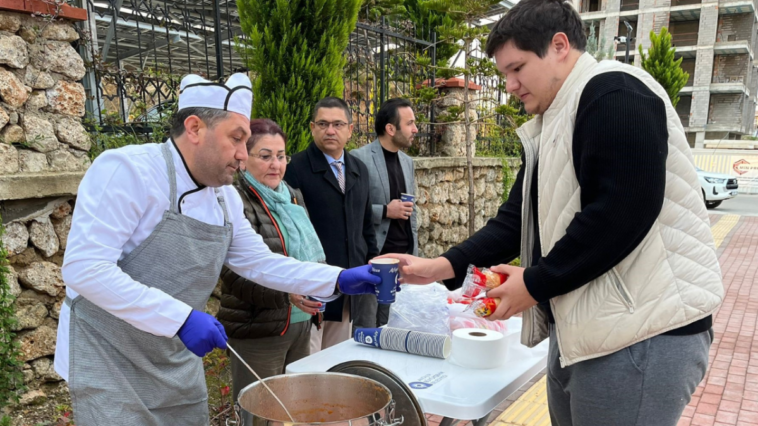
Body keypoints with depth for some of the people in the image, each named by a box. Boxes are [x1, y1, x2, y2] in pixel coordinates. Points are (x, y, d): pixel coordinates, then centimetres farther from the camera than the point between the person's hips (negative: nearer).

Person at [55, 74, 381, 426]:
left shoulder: (225, 197, 1)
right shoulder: (127, 170, -21)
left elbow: (260, 262, 7)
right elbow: (85, 268, -27)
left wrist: (338, 280, -4)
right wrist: (180, 318, -30)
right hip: (110, 360, -6)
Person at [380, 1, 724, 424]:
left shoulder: (614, 94, -13)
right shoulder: (550, 129, 16)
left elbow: (623, 212, -24)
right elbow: (517, 218, 13)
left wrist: (535, 283, -15)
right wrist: (444, 265, 2)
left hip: (641, 333, -9)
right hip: (581, 329, 9)